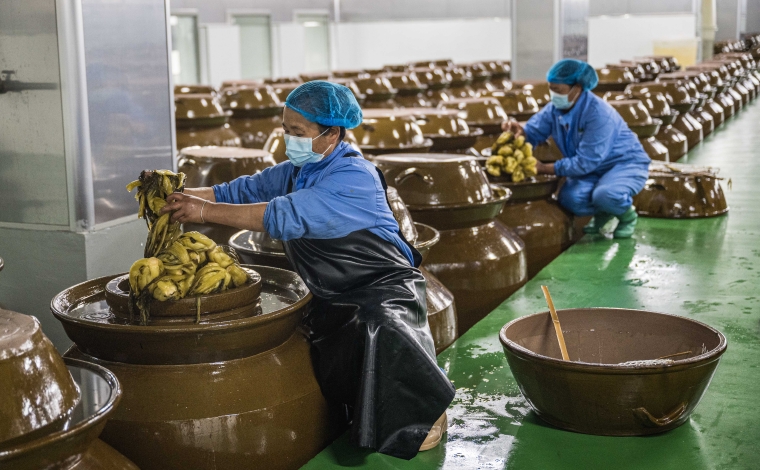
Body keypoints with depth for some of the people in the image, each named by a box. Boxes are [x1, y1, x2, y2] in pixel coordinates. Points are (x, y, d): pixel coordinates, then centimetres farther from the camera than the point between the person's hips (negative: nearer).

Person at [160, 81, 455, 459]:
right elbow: (240, 192, 5)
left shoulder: (353, 177, -22)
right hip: (334, 296, 9)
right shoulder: (296, 171, 6)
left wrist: (206, 211, -33)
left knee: (377, 329, -36)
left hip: (384, 286, -8)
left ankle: (424, 414, -10)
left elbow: (285, 216, -33)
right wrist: (182, 196, -12)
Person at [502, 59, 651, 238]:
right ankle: (604, 212, 11)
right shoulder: (555, 108, -8)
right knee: (569, 199, -23)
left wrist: (545, 169, -29)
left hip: (626, 163, -6)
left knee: (605, 195, -37)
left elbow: (585, 162, -30)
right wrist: (520, 132, -29)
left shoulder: (598, 114, -30)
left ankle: (627, 215, 0)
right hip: (594, 168, 6)